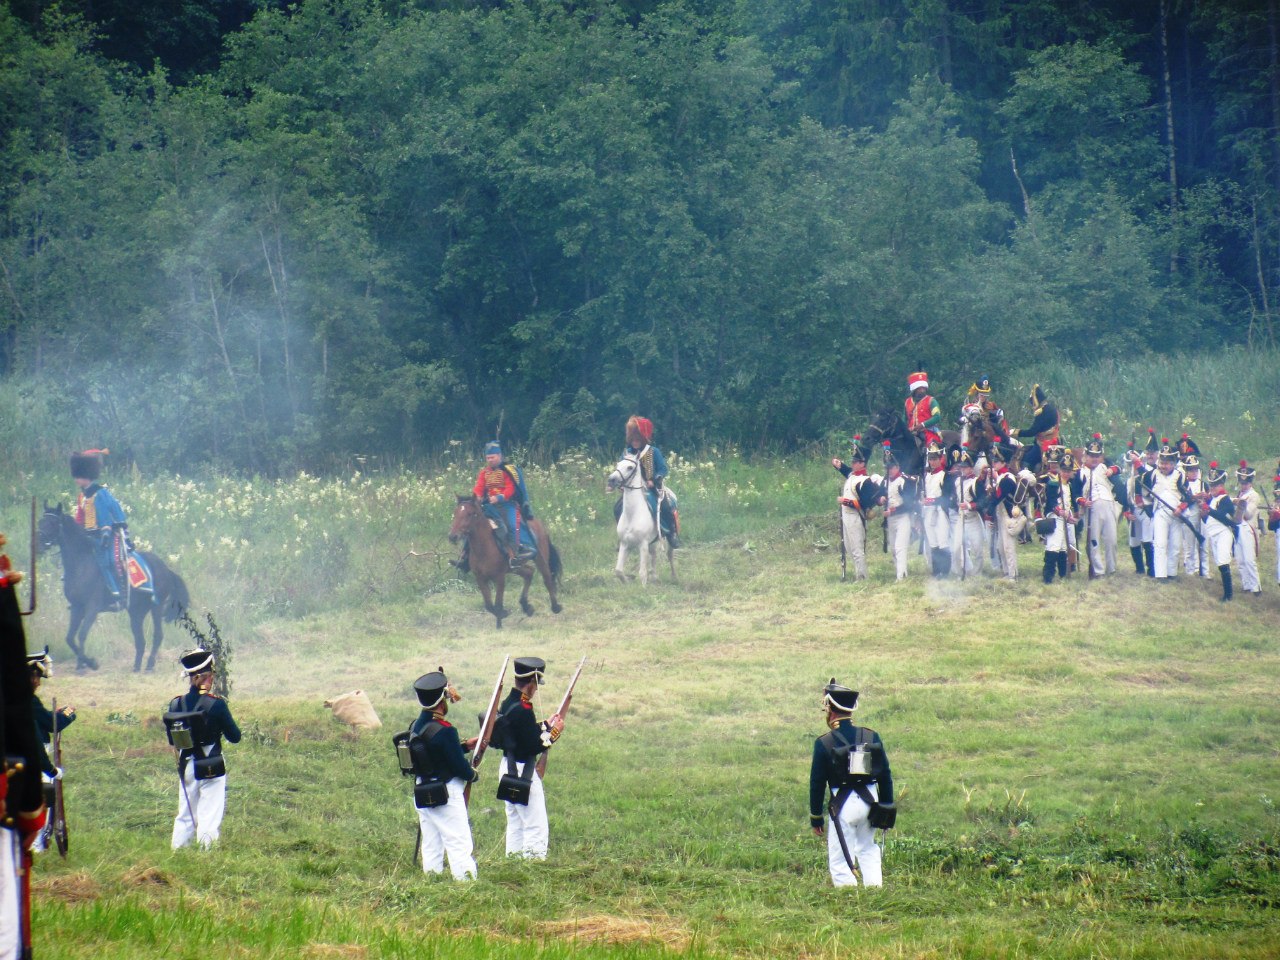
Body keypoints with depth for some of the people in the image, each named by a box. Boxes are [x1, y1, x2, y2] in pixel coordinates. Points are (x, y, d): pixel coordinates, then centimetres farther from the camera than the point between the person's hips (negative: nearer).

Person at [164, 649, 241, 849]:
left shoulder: (176, 704, -2)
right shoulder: (216, 704, -15)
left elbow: (171, 740, 8)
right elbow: (235, 736, -7)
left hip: (186, 767, 4)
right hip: (211, 768, -4)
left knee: (185, 816, 15)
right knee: (210, 817, 2)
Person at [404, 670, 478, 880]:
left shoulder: (416, 726, 7)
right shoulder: (444, 730, -20)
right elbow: (458, 766, -17)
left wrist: (464, 745, 18)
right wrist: (473, 774, 4)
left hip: (422, 796, 8)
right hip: (446, 795, -8)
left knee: (431, 847, 12)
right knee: (459, 845, -5)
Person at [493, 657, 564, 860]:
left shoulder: (507, 704, 6)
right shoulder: (522, 710, -22)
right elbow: (534, 745, -21)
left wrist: (545, 724, 15)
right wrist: (554, 731, -8)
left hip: (509, 768, 10)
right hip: (524, 772, -10)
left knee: (515, 821, 18)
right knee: (536, 827, -6)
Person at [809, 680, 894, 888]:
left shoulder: (824, 744, -9)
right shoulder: (872, 737, 2)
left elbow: (817, 783, -5)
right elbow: (886, 776, 6)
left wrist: (815, 816, 4)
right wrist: (886, 808, 15)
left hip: (842, 804, -4)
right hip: (869, 801, 4)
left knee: (840, 859, 2)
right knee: (868, 850, 23)